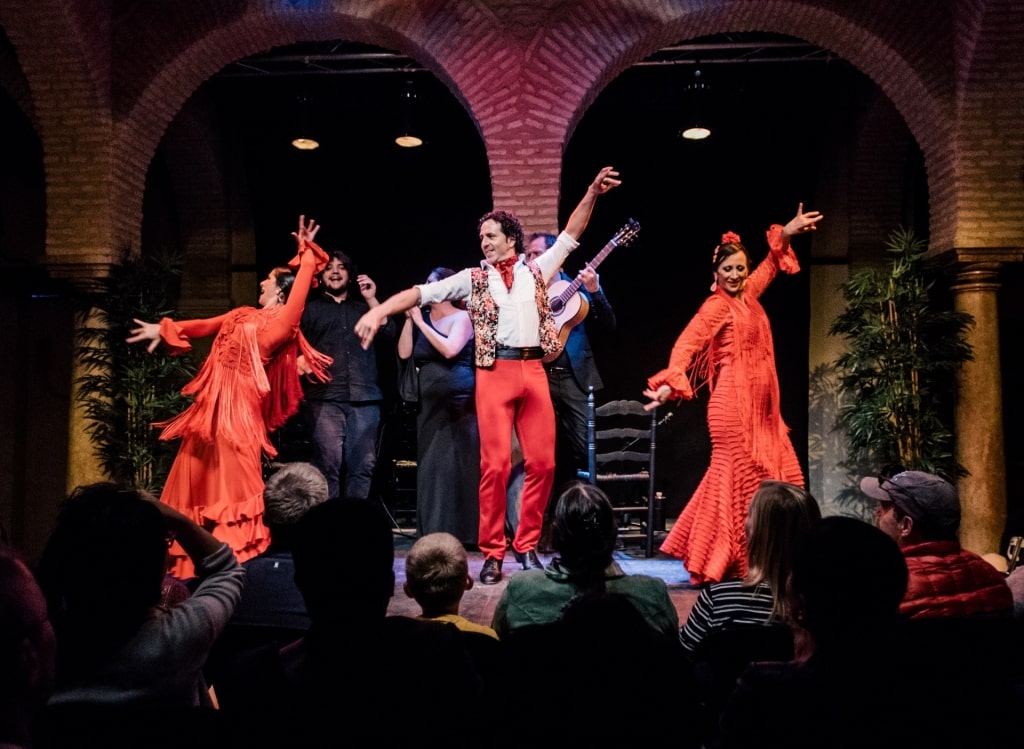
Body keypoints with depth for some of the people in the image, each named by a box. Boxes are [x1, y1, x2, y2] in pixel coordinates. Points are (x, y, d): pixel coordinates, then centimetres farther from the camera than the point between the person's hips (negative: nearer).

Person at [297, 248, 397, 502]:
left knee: (363, 465, -2)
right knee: (328, 463, -12)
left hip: (364, 398, 2)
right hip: (325, 398, -2)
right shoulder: (310, 308, 20)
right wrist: (300, 361, -12)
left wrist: (372, 301, 7)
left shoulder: (364, 308, 24)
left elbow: (390, 334, 9)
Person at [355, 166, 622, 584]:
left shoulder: (537, 271, 17)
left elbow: (570, 235, 20)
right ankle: (492, 553, 4)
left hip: (534, 371, 2)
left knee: (542, 462, 0)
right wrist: (380, 311, -10)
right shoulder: (473, 278, 11)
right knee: (496, 464, -7)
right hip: (495, 373, -2)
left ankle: (526, 545, 14)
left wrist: (593, 192, 12)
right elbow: (421, 292, 3)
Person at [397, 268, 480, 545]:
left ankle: (459, 532, 1)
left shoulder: (462, 317, -2)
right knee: (431, 466, 5)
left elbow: (450, 350, -18)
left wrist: (421, 322, -11)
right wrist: (410, 319, -2)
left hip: (458, 400, -5)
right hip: (429, 401, 6)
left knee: (456, 465, -5)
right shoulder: (422, 319, 12)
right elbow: (404, 353, 3)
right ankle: (434, 534, 11)